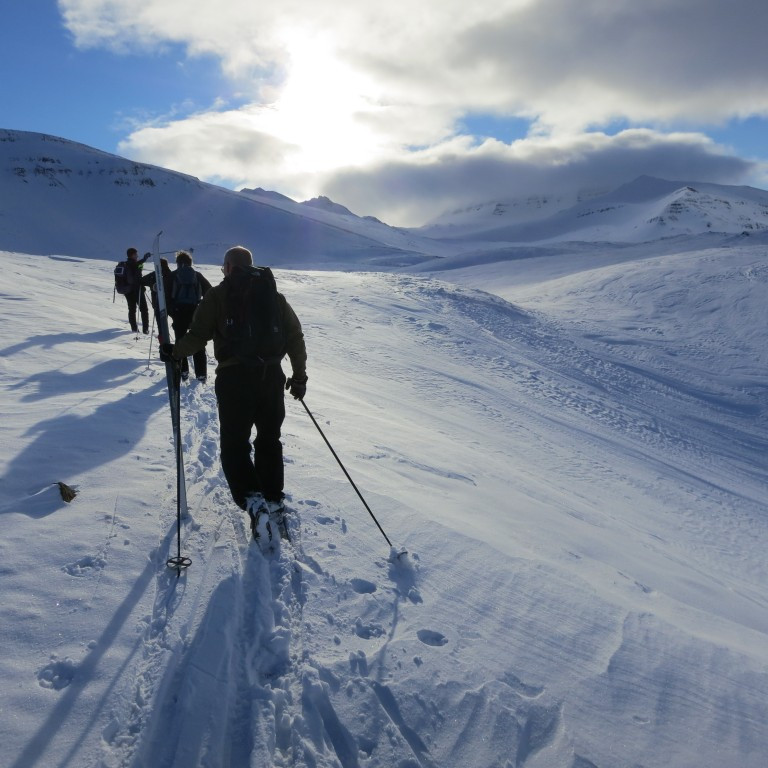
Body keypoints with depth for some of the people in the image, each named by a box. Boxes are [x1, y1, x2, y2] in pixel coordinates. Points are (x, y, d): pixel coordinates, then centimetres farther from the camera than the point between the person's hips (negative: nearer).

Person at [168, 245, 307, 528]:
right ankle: (273, 499, 21)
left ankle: (251, 498, -12)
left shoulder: (217, 295, 0)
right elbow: (294, 335, 8)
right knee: (269, 440, 18)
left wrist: (174, 351, 12)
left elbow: (199, 335, -6)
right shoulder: (272, 293, 10)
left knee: (234, 442, 6)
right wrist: (299, 376, 15)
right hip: (271, 375, 4)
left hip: (233, 377, -3)